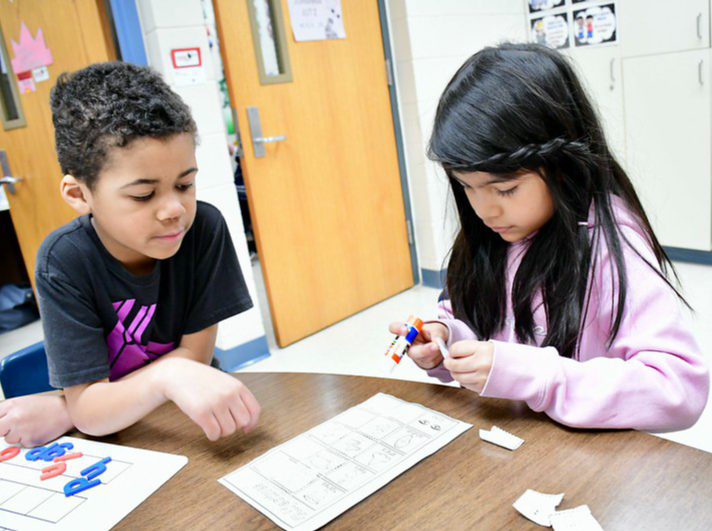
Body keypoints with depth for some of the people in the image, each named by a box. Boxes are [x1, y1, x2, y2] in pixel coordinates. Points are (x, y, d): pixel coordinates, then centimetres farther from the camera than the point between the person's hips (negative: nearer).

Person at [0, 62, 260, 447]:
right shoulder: (63, 261, -20)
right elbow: (88, 411, -20)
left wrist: (66, 411, -17)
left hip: (196, 421, 2)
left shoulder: (204, 228, -18)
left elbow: (196, 353, -12)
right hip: (115, 439, -1)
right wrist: (167, 375, -41)